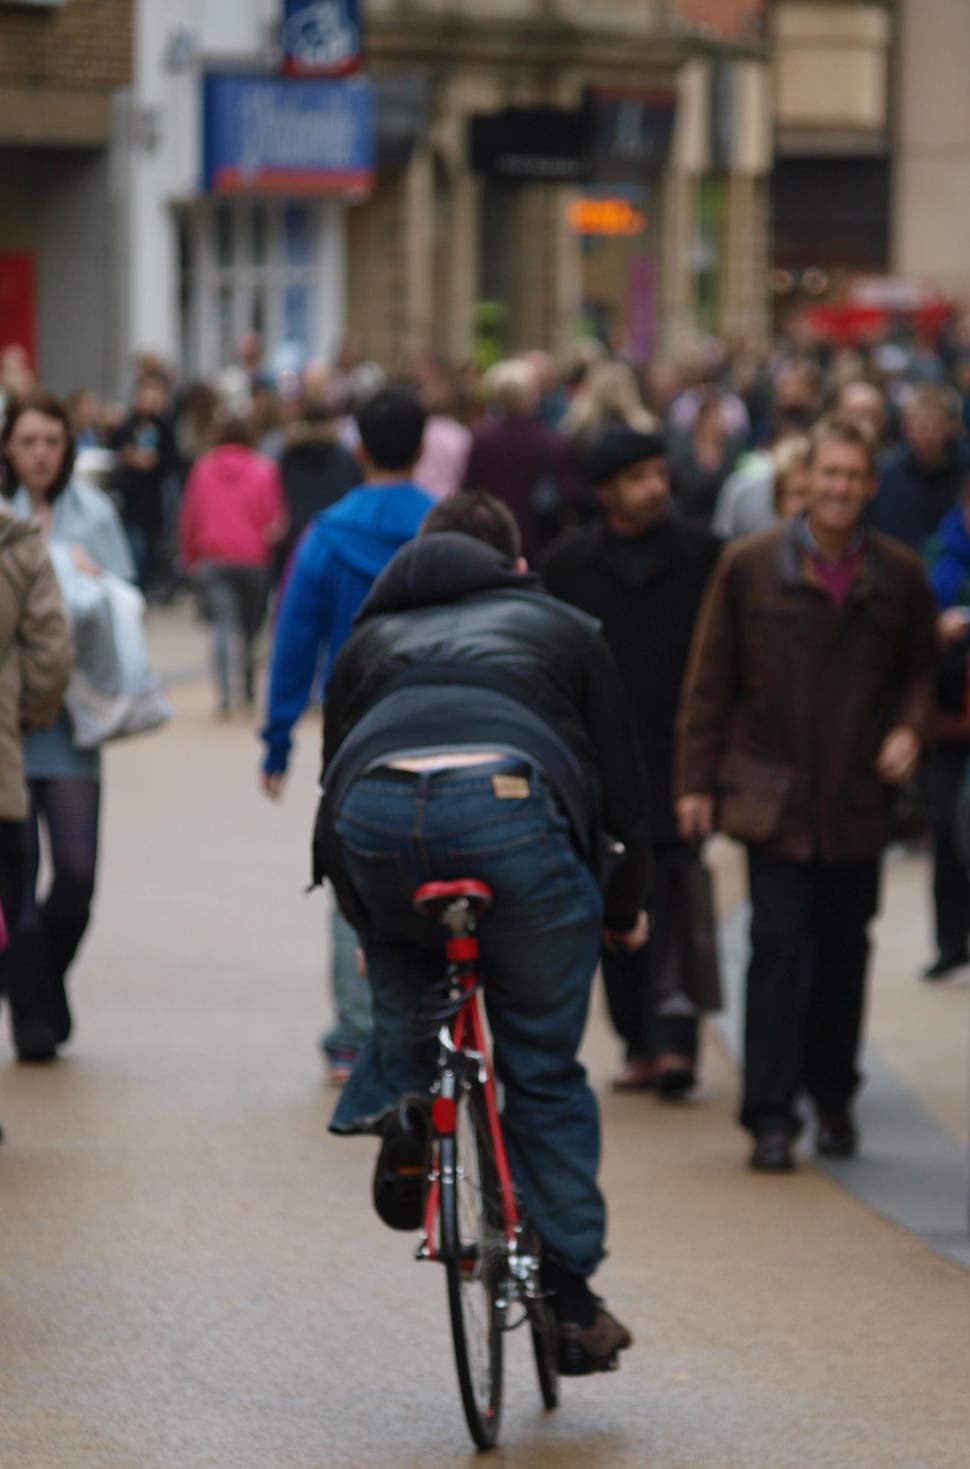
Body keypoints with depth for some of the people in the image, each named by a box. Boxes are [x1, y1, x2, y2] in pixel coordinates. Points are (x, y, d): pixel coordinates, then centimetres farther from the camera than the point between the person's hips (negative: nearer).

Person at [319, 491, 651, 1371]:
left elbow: (335, 766, 36)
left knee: (405, 976, 34)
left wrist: (363, 920, 46)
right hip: (512, 807, -1)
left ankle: (397, 1099, 5)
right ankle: (570, 1297, 13)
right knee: (545, 1072, 12)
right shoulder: (562, 627, 33)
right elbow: (622, 780, 30)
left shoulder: (374, 635, 36)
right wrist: (626, 909, 43)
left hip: (374, 814, 1)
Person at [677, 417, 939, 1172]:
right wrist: (698, 781, 1)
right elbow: (711, 680, 3)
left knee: (844, 953, 11)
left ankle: (834, 1096, 29)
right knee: (778, 948, -9)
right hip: (774, 796, -2)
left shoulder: (899, 576, 3)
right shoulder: (750, 566, -2)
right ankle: (771, 1117, -6)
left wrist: (910, 728, -7)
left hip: (858, 798, 2)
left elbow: (920, 670, 14)